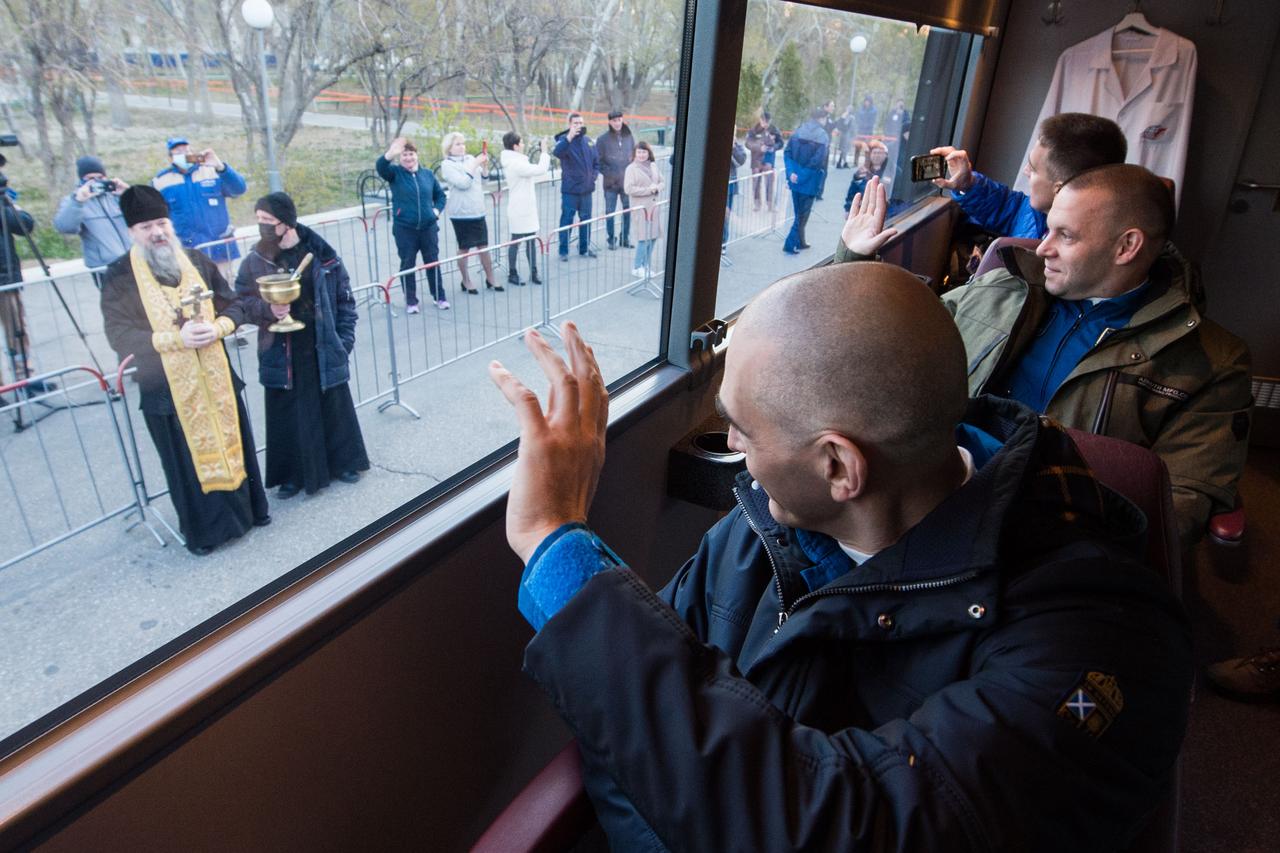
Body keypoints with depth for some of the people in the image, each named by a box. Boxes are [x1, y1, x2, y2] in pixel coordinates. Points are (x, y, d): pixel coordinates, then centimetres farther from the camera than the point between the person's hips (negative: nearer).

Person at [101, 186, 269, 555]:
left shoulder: (197, 261, 3)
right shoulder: (120, 276, -6)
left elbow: (234, 305, 7)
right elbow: (118, 335, -12)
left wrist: (217, 328, -14)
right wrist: (175, 338, -23)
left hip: (217, 378, 3)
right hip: (167, 389, -3)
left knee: (233, 444, 14)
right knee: (188, 460, 8)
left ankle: (249, 508, 33)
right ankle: (202, 530, 23)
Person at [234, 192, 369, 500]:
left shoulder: (321, 254, -6)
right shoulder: (254, 261, -4)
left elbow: (344, 298, 0)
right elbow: (241, 302, 2)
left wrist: (345, 337, -5)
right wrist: (266, 310, -19)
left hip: (323, 348, 0)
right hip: (281, 353, 1)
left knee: (333, 405, 13)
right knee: (287, 413, 9)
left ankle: (342, 462, 32)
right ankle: (294, 474, 24)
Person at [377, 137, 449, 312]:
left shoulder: (427, 173, 7)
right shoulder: (395, 173, -2)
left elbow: (441, 195, 18)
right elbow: (380, 167, -24)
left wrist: (437, 210, 1)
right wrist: (391, 154, -43)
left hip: (428, 227, 2)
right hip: (404, 229, -2)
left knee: (432, 263, 9)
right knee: (407, 264, 4)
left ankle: (439, 297, 21)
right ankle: (411, 301, 14)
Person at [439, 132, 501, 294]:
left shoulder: (470, 158, 10)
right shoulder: (447, 165, -7)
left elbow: (483, 180, 14)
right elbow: (463, 183, -19)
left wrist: (485, 166, -3)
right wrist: (475, 165, -15)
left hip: (478, 211, 5)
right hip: (461, 213, -5)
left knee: (484, 246, 8)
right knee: (464, 248, 5)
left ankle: (490, 279, 18)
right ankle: (466, 281, 17)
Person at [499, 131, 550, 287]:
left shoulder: (515, 162, 13)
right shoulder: (516, 163, -20)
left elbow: (534, 171, 19)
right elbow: (540, 170, -25)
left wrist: (542, 153, 14)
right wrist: (544, 151, -15)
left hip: (527, 209, 10)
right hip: (519, 210, -10)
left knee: (531, 240, 10)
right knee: (516, 242, 1)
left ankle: (533, 272, 15)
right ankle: (512, 274, 12)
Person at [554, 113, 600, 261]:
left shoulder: (589, 141, 10)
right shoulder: (565, 139, -7)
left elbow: (596, 162, 19)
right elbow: (557, 152, -30)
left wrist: (594, 175, 3)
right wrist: (569, 136, -39)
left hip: (587, 189, 5)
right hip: (570, 189, -5)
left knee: (586, 219, 12)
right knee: (567, 219, -1)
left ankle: (584, 248, 25)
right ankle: (563, 250, 6)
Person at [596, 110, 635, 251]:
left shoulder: (629, 137, 7)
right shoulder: (602, 139, -3)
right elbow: (598, 160, -2)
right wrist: (608, 174, -9)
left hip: (627, 181, 3)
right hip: (611, 182, -3)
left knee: (628, 210, 7)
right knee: (610, 212, 2)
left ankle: (625, 238, 20)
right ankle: (611, 239, 13)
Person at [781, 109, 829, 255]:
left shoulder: (798, 131, 7)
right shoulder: (821, 135, -9)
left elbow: (787, 152, -1)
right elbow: (819, 159, -19)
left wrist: (791, 171, -6)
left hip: (795, 178, 6)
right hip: (810, 180, -5)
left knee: (799, 212, 18)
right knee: (803, 213, 3)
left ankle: (799, 242, 27)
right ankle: (790, 244, -2)